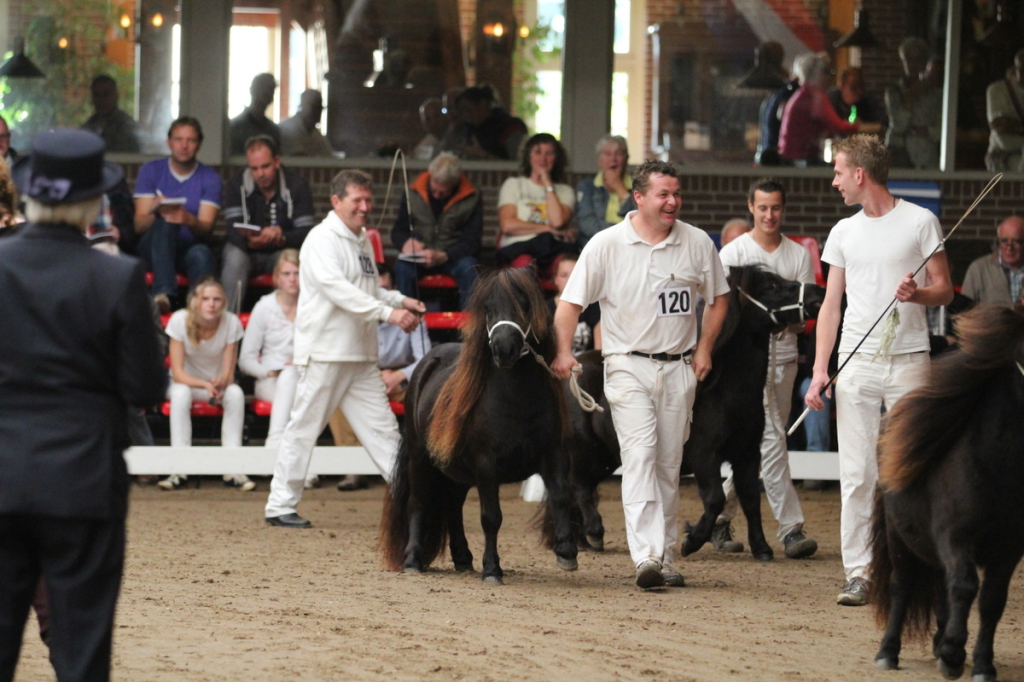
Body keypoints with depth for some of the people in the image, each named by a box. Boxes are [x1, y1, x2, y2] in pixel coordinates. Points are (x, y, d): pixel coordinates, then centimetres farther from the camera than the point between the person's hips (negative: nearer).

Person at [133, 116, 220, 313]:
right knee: (165, 224, -35)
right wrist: (156, 212, -28)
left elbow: (206, 229, -6)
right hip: (154, 250, 0)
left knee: (201, 253, -36)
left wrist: (189, 221, -32)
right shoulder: (151, 171, 6)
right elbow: (139, 225, -3)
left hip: (189, 248, 0)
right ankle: (163, 294, -54)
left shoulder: (210, 178, 7)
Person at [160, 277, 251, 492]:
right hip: (186, 382, -1)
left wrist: (220, 384, -40)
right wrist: (205, 385, -39)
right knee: (180, 394, -36)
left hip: (217, 383, 1)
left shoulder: (231, 323, -17)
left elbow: (229, 375, -15)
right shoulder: (180, 321, -20)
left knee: (235, 394, -31)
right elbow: (177, 373, -21)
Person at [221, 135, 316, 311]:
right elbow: (234, 229, -17)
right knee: (235, 257, -33)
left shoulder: (297, 186, -9)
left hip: (282, 250, 0)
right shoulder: (236, 186, -7)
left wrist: (282, 238, -40)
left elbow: (307, 231, -17)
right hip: (247, 250, 0)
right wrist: (249, 241, -42)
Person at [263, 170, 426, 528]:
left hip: (362, 356, 8)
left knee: (382, 427, 6)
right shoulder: (322, 240, -12)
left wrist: (400, 300, 6)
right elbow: (337, 287, -25)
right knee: (304, 428, -1)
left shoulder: (362, 240, 16)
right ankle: (280, 505, 6)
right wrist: (387, 313, -32)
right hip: (325, 352, -8)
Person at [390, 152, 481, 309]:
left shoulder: (471, 199, -2)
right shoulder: (413, 194, 4)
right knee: (402, 268, -32)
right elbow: (398, 231, 10)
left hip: (453, 256, -1)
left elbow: (471, 241, -5)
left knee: (469, 269, -34)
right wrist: (406, 243, -17)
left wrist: (443, 256, -24)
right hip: (418, 256, 1)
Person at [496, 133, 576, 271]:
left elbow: (557, 222, -3)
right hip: (516, 248, -1)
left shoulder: (565, 191, 21)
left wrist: (547, 182, 6)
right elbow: (507, 225, 2)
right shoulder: (513, 185, 20)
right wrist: (549, 229, -1)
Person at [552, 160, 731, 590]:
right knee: (639, 453, -18)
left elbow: (718, 297, 17)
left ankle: (665, 558, 15)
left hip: (679, 368, 3)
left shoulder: (697, 243, 4)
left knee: (669, 464, 7)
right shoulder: (607, 244, -4)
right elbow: (571, 301, -2)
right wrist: (563, 352, -14)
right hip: (628, 365, -3)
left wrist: (704, 349, 8)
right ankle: (646, 556, -28)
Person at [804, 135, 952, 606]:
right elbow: (831, 305, 13)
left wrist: (917, 294, -18)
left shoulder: (920, 222, 2)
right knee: (856, 474, -1)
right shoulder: (844, 233, 13)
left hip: (908, 362, -3)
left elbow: (944, 289, 5)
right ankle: (858, 572, 0)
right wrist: (819, 370, 4)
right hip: (856, 364, 3)